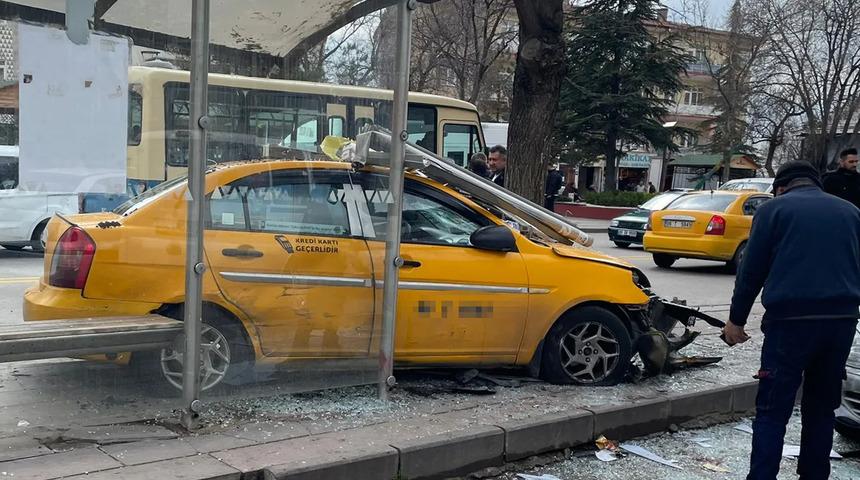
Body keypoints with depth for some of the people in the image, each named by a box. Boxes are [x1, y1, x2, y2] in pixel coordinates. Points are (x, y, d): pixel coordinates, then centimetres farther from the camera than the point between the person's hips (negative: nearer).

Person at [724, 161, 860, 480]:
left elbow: (751, 271, 2)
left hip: (791, 319, -4)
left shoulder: (773, 209, 5)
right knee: (822, 408, 16)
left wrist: (736, 319, 10)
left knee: (773, 409, -1)